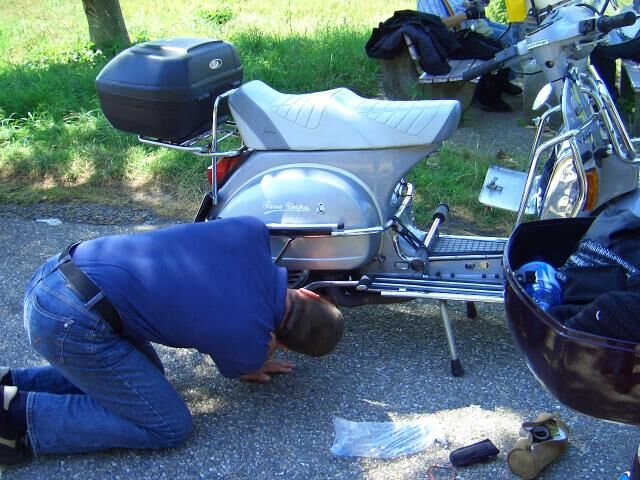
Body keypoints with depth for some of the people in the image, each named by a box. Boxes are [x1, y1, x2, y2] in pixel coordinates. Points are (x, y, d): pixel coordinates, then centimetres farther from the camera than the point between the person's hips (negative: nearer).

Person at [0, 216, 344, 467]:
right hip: (72, 322, -8)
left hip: (55, 271, 8)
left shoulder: (251, 231, 0)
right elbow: (235, 367, 14)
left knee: (146, 377, 24)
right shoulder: (249, 346, -12)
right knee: (169, 428, 3)